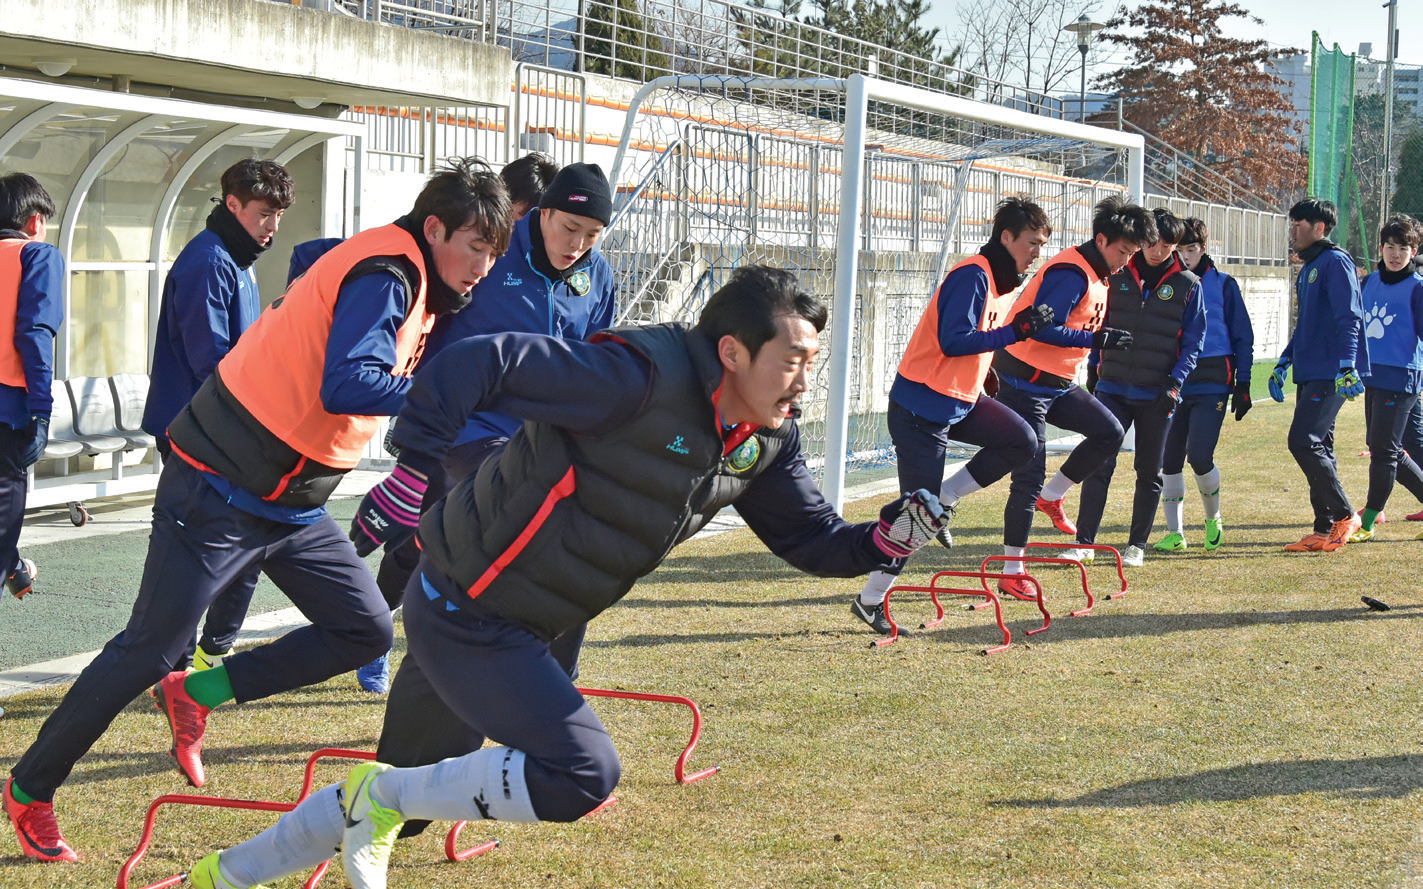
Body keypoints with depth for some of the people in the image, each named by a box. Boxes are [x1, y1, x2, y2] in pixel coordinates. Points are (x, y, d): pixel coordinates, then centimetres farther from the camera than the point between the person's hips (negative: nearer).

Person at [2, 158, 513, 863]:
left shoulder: (410, 279, 10)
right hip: (220, 494, -9)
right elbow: (345, 386, -32)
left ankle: (196, 695, 11)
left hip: (291, 505, 9)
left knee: (365, 632, 1)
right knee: (148, 652, -3)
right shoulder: (385, 273, -21)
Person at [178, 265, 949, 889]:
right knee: (582, 775, -20)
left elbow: (813, 540, 7)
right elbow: (476, 364, -26)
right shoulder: (641, 377, -26)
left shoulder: (766, 440, 0)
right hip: (466, 610, -9)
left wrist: (890, 538, -12)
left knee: (408, 792, 18)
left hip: (518, 628, 9)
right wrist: (413, 470, -29)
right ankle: (378, 800, -2)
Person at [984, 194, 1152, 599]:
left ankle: (1051, 497, 15)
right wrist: (1100, 339, -25)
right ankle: (1011, 573, 2)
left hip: (1059, 383, 9)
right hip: (1026, 382, -9)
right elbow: (1043, 330, -27)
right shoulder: (1071, 273, -20)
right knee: (1029, 476, -6)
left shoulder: (1097, 275, 11)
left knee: (1109, 431, 0)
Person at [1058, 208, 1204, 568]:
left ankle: (1137, 545, 17)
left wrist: (1175, 382, -10)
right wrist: (1094, 369, 9)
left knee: (1149, 471, 7)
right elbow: (1100, 323, 14)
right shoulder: (1117, 276, 4)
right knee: (1099, 463, -7)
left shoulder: (1188, 286, 0)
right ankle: (1084, 542, -4)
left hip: (1158, 395, -1)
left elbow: (1193, 341, 1)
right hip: (1112, 387, 1)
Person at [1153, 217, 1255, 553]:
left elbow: (1243, 338, 5)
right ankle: (1175, 534, 10)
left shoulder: (1223, 285, 3)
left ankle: (1214, 518, 13)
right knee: (1170, 459, 0)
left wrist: (1243, 385, -1)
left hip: (1212, 385, -3)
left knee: (1199, 456, -13)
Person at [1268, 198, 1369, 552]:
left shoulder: (1335, 263, -10)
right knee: (1318, 449, 8)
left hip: (1330, 375, -10)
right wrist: (1282, 365, 25)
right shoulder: (1307, 269, 20)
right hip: (1310, 375, 10)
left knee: (1304, 443, -15)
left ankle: (1344, 516, -4)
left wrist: (1346, 367, -25)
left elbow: (1349, 318, -18)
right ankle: (1325, 530, 11)